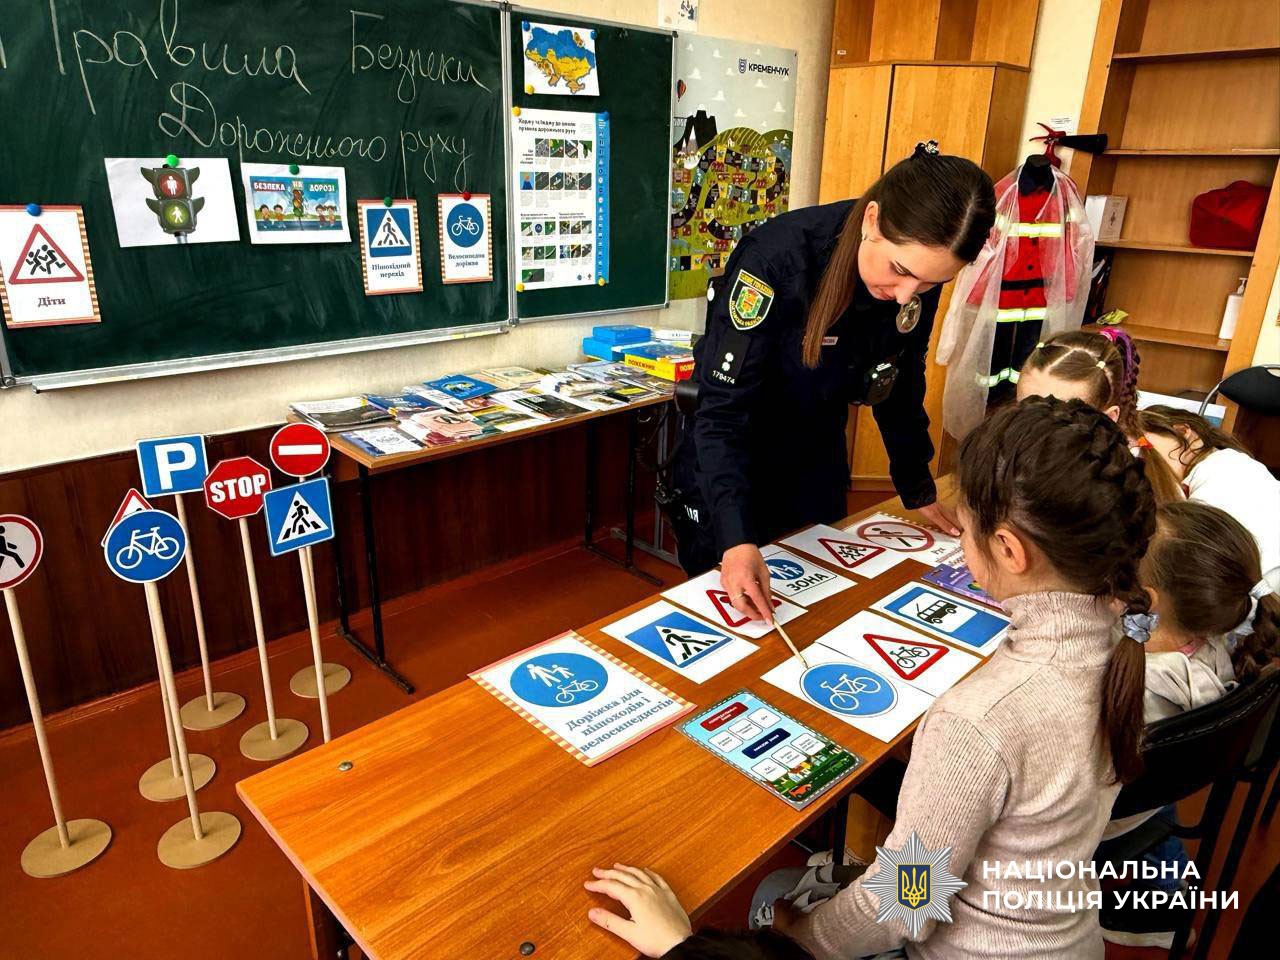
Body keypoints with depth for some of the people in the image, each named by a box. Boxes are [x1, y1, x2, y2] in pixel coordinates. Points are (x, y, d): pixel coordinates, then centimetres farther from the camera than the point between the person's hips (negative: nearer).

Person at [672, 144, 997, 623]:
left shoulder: (919, 271, -13)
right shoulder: (777, 258, -30)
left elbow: (900, 386, 4)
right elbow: (722, 409, -30)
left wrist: (918, 489, 10)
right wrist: (737, 538, -40)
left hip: (818, 466, 5)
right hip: (730, 469, -4)